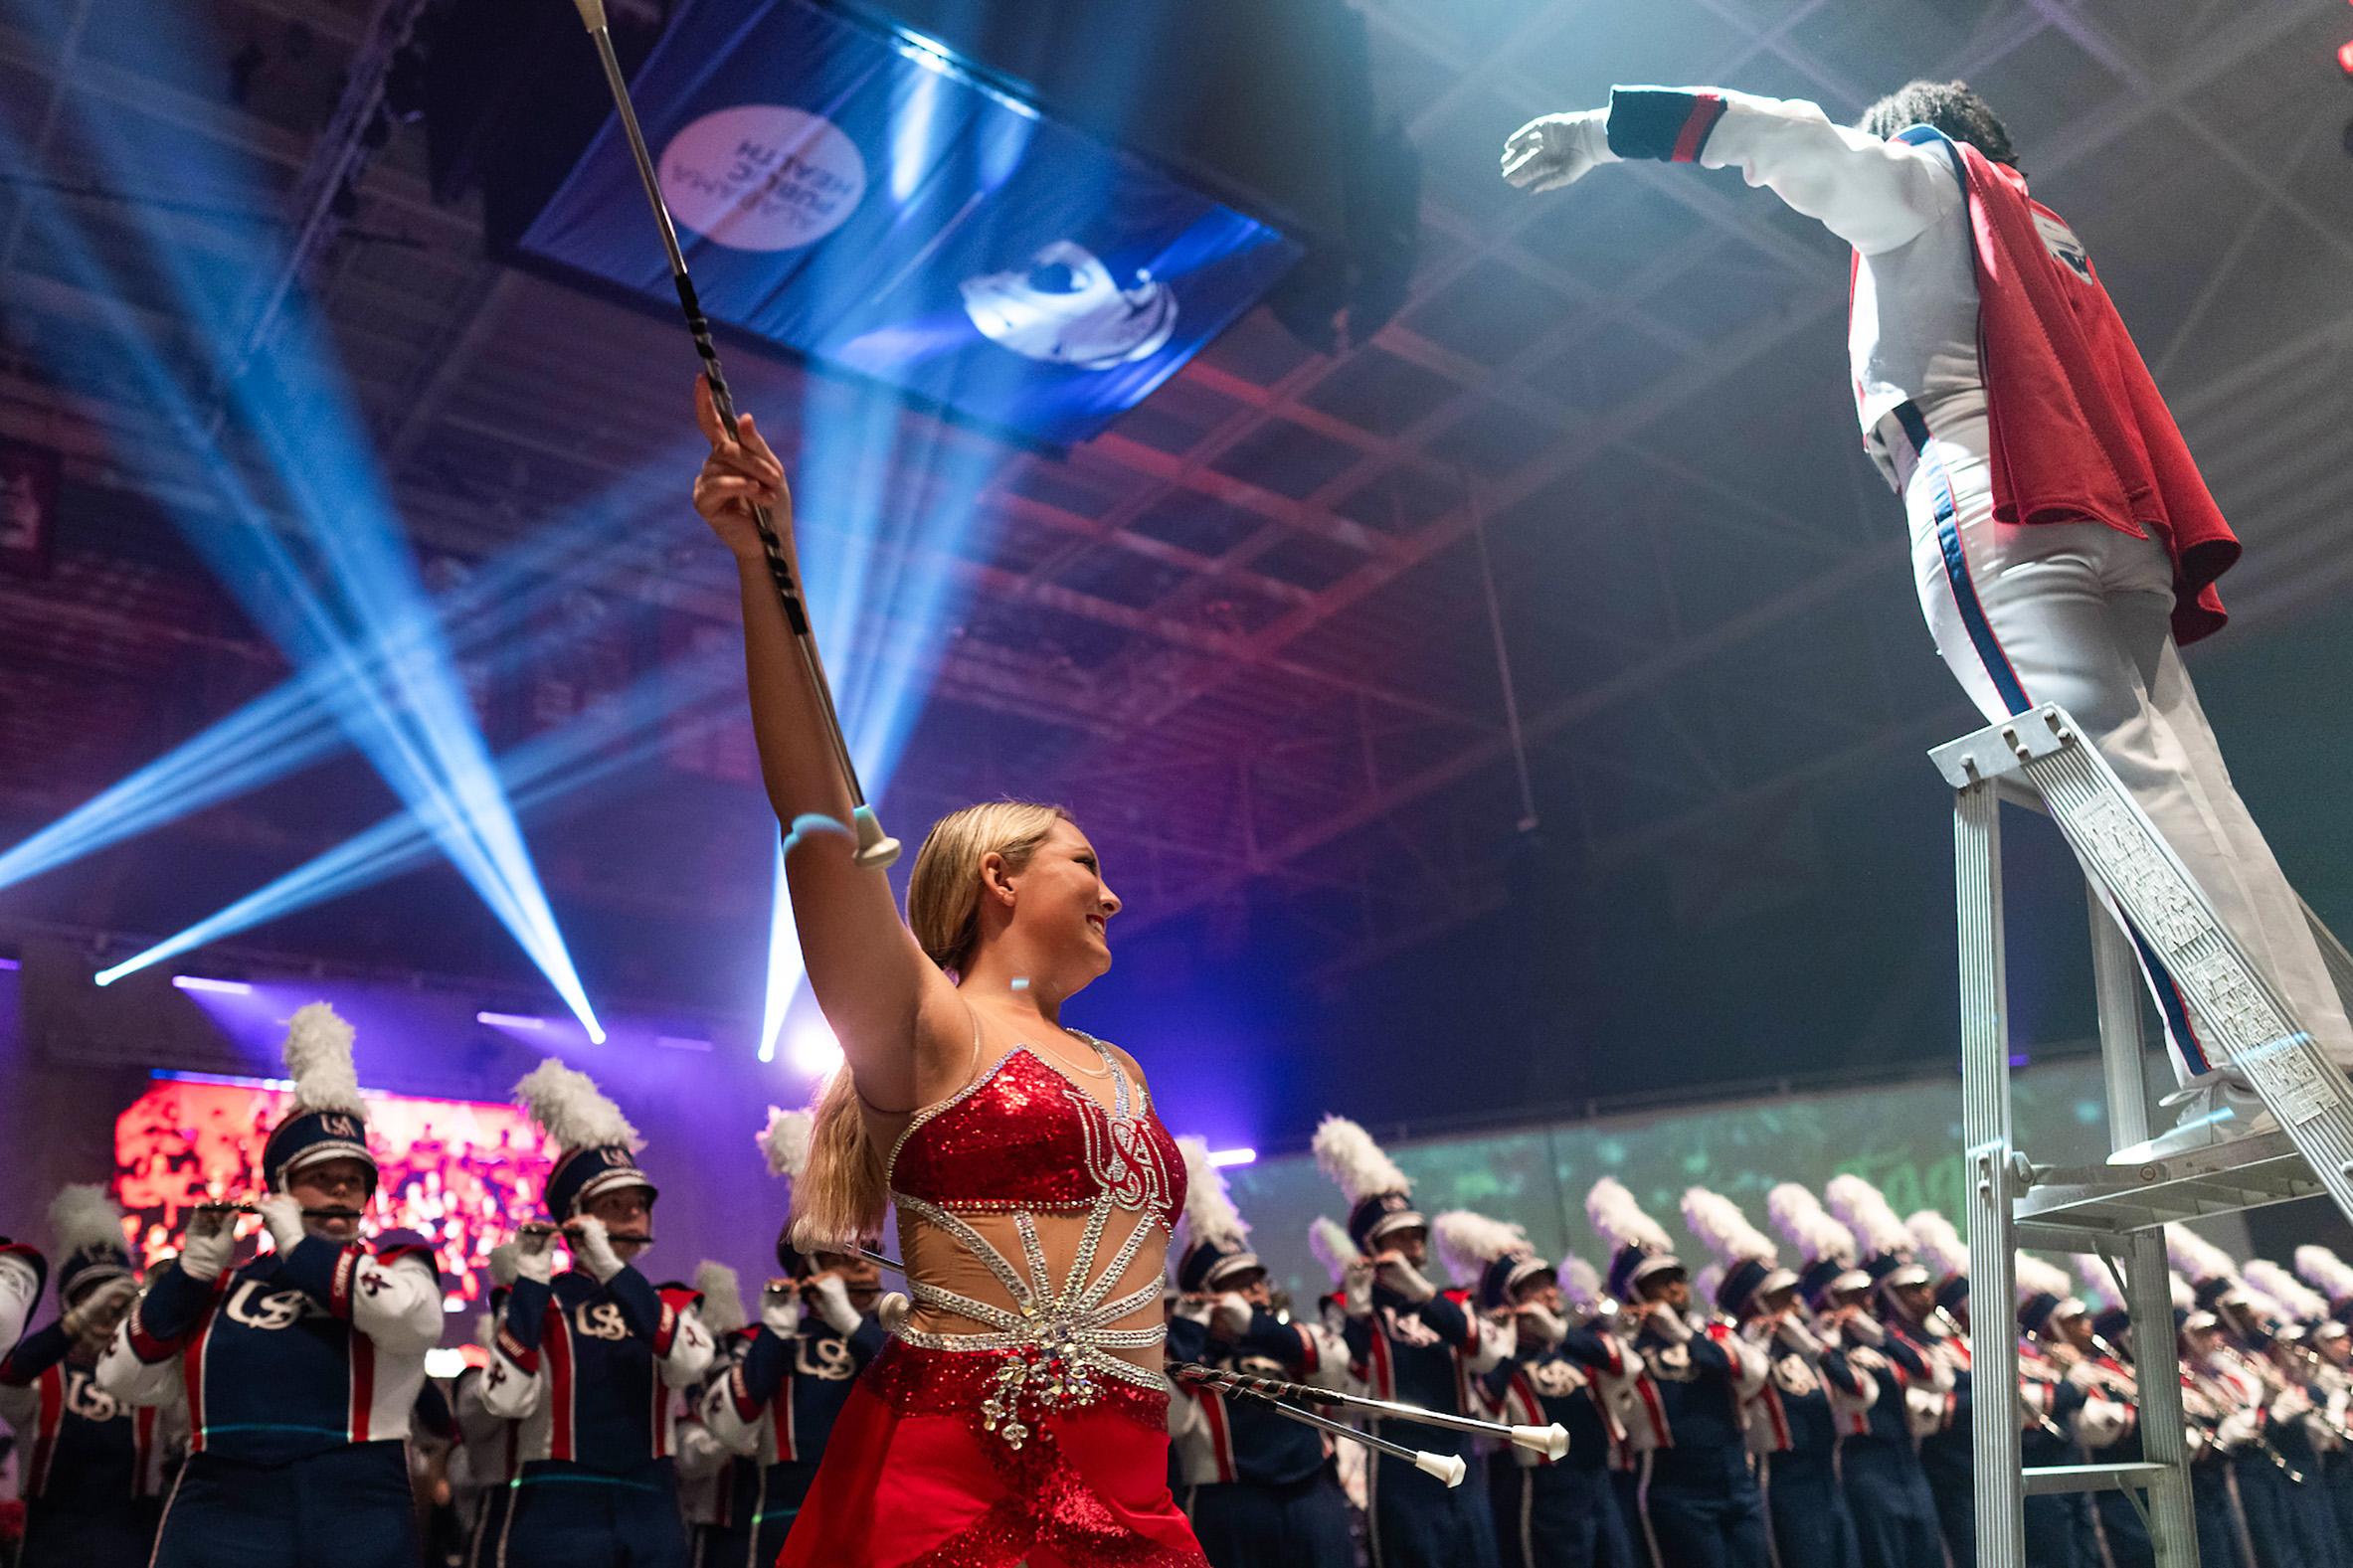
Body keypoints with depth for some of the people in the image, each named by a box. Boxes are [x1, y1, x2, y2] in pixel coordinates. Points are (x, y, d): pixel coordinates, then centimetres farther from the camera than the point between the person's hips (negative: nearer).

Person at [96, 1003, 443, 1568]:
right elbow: (125, 1380, 9)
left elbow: (413, 1318, -17)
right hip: (216, 1518, 2)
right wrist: (193, 1266, -1)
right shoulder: (223, 1283, 13)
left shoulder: (392, 1258, 5)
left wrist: (298, 1244, -5)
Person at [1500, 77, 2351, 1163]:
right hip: (2120, 530, 8)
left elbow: (1795, 137, 1)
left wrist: (1606, 129, -2)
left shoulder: (1923, 177, 17)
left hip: (1995, 515, -8)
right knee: (2185, 782, 0)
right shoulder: (2047, 240, 39)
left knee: (2125, 779, -18)